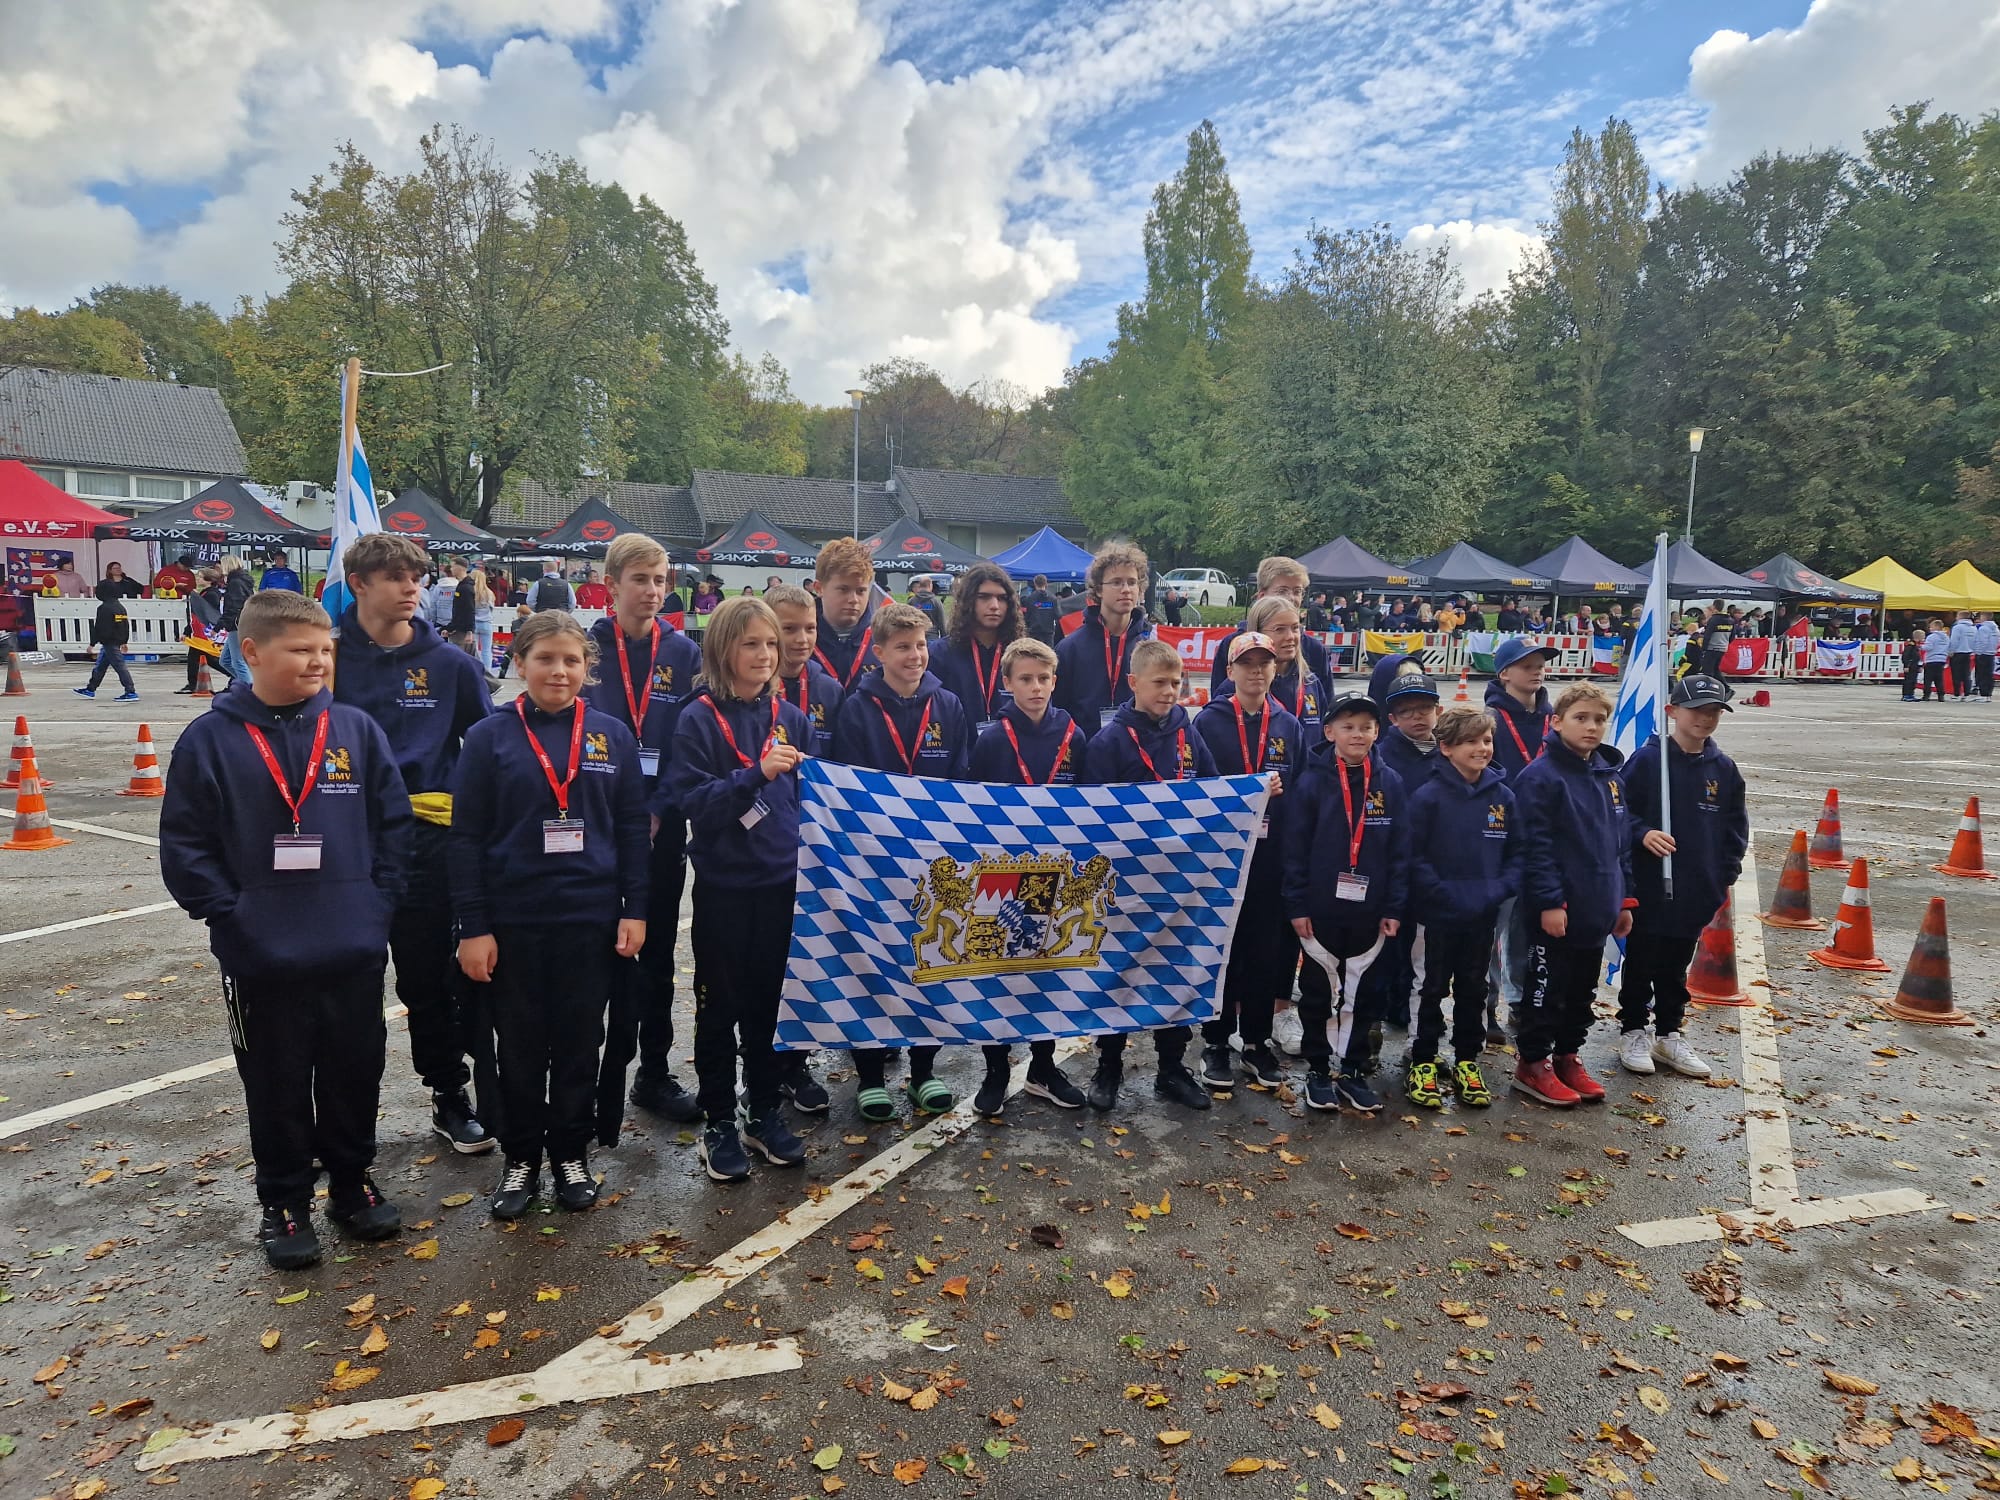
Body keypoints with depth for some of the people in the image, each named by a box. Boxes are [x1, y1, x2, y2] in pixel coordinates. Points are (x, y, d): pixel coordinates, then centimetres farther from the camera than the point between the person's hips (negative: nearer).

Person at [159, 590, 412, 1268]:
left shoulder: (356, 729, -1)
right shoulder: (211, 739, -7)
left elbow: (394, 822, 3)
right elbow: (184, 845, -4)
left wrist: (378, 902, -3)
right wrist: (231, 916, -10)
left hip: (355, 952, 2)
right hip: (261, 958, -2)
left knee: (355, 1074, 15)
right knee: (278, 1086, 13)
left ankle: (352, 1182, 35)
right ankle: (284, 1203, 31)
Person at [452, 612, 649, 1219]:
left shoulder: (613, 736, 1)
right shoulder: (489, 737, -3)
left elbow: (632, 827, 4)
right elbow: (467, 836, -3)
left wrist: (634, 909, 0)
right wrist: (472, 926, -7)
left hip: (591, 919, 1)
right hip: (513, 920, -1)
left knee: (580, 1043, 11)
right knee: (520, 1045, 11)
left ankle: (572, 1154, 28)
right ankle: (520, 1158, 28)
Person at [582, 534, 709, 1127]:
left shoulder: (683, 653, 4)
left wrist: (656, 811, -10)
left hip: (661, 827, 2)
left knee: (657, 953, 10)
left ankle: (654, 1073, 22)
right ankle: (600, 1072, 18)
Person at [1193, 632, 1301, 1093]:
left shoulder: (1290, 727, 9)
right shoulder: (1208, 721, -1)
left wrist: (1277, 793, -8)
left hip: (1272, 859, 3)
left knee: (1267, 949, 8)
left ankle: (1258, 1041, 22)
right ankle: (1216, 1043, 17)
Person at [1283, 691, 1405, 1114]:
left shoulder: (1390, 783, 0)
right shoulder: (1310, 781, -7)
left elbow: (1399, 850, 2)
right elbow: (1295, 849, -7)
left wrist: (1394, 908, -2)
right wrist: (1297, 905, -10)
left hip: (1369, 910, 2)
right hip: (1320, 908, -2)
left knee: (1362, 993, 12)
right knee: (1316, 992, 10)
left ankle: (1354, 1071, 25)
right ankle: (1318, 1070, 23)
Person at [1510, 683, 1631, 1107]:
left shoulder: (1610, 777, 9)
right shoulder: (1541, 777, -15)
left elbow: (1620, 842, 15)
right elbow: (1536, 845, -18)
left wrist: (1623, 898, 13)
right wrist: (1550, 901, -20)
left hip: (1597, 909, 7)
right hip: (1556, 910, -7)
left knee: (1582, 990, 17)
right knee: (1547, 987, 3)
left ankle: (1568, 1056, 31)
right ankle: (1533, 1064, 16)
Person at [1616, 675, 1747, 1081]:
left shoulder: (1724, 769, 5)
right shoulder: (1647, 759, -10)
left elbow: (1736, 827, 12)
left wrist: (1726, 875, 6)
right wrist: (1642, 833, -25)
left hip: (1696, 891, 4)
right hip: (1647, 887, -4)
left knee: (1676, 966, 16)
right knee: (1640, 963, 7)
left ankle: (1669, 1034, 29)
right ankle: (1633, 1031, 21)